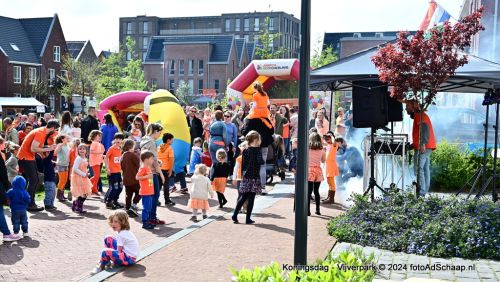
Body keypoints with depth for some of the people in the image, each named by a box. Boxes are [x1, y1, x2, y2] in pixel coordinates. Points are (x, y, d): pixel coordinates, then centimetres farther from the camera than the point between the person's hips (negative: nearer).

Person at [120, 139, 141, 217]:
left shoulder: (122, 156, 11)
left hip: (126, 179, 6)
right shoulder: (133, 155, -13)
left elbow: (122, 167, 16)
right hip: (134, 179, -6)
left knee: (128, 195, 10)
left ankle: (128, 210, 11)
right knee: (139, 192, 10)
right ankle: (133, 205, -4)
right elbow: (139, 165, -14)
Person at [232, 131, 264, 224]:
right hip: (254, 177, -5)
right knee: (251, 198, 0)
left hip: (246, 177, 5)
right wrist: (263, 161, -3)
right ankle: (248, 219, 4)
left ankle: (235, 215, 8)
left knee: (243, 197, 13)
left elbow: (243, 165, 9)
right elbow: (260, 161, -24)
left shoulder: (245, 151, 8)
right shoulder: (257, 150, -9)